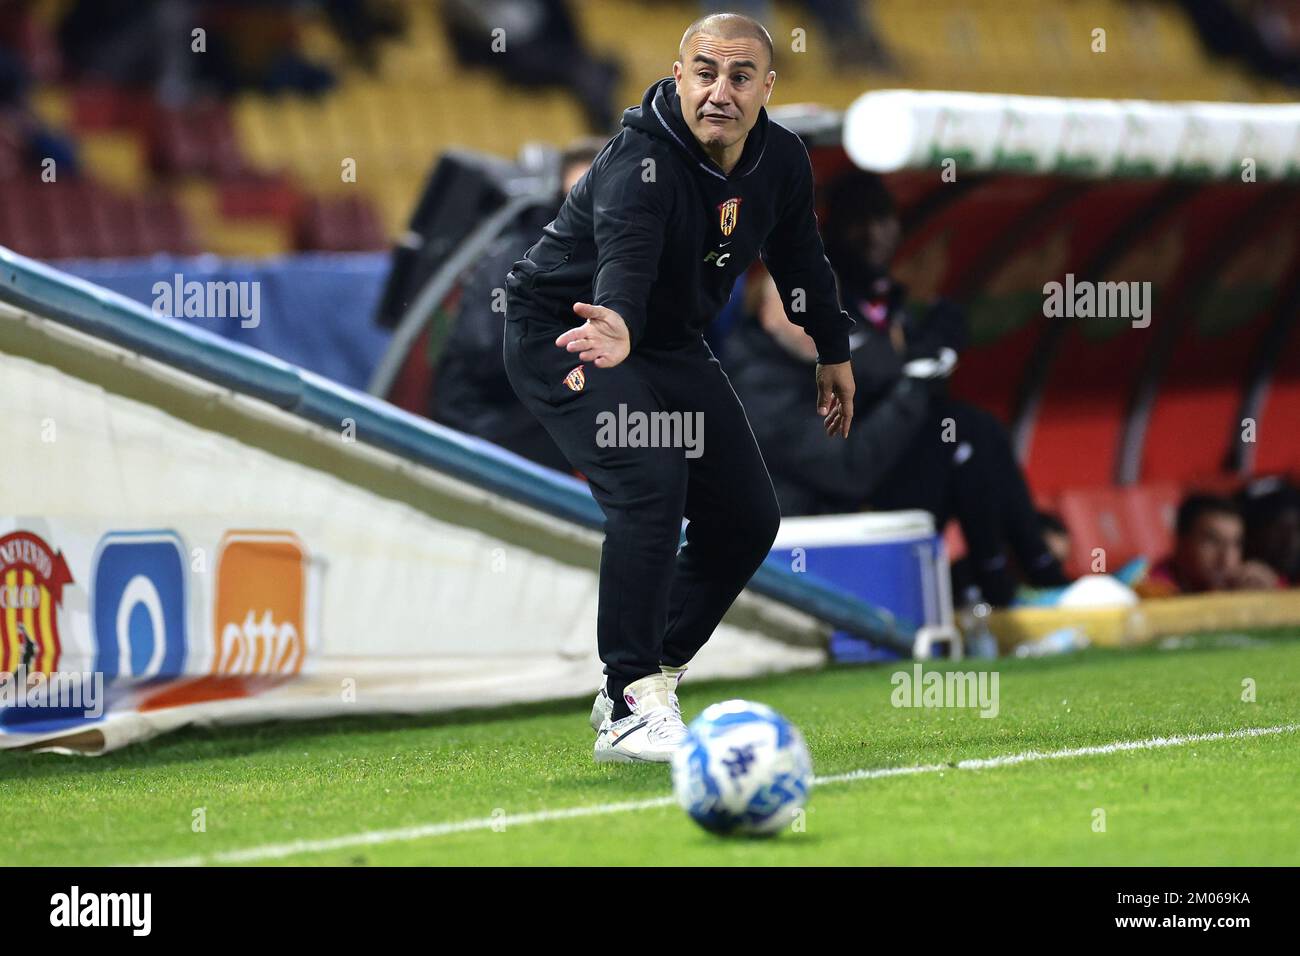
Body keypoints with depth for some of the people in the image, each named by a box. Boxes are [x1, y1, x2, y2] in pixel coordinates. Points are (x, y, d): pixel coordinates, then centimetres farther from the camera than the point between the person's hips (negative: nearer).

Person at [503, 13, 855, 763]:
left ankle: (649, 682, 19)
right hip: (567, 332, -8)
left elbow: (801, 253, 12)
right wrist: (616, 328, -70)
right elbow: (626, 251, -50)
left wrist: (832, 350, 21)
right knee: (650, 484, -28)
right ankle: (629, 709, -24)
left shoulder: (782, 161, -8)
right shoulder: (642, 162, -31)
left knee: (747, 517, 5)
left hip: (671, 344, 8)